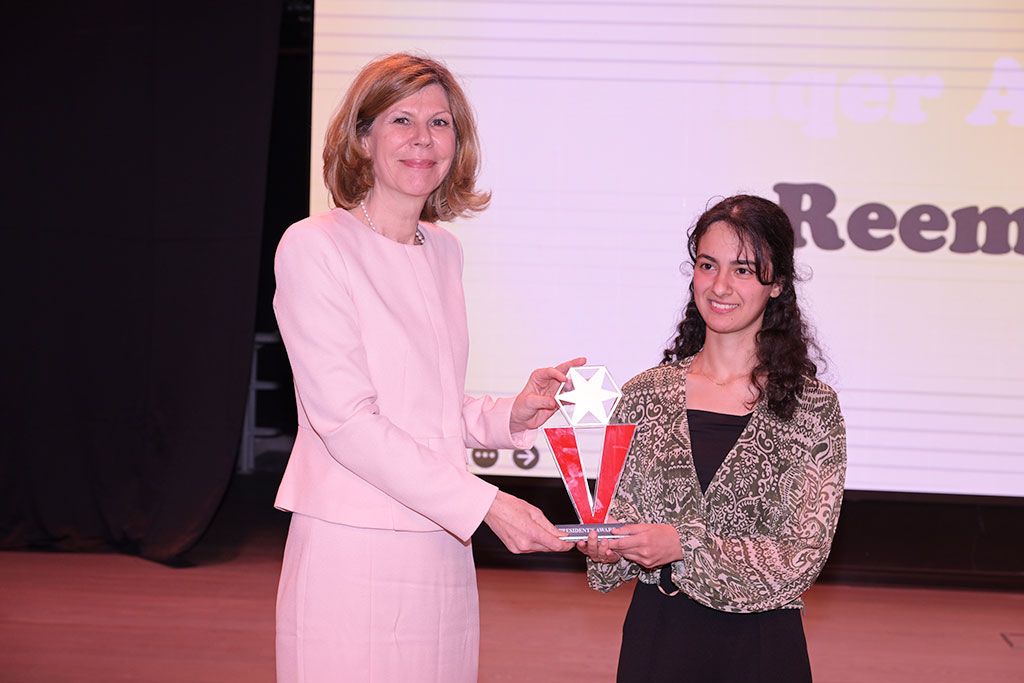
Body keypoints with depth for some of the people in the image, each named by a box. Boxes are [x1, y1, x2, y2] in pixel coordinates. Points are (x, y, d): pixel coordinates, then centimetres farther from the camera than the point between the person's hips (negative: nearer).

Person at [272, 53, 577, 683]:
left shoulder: (444, 252, 14)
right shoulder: (315, 247, -7)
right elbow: (346, 419, -14)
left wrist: (510, 417, 2)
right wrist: (484, 503, -19)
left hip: (443, 553, 6)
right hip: (351, 554, -6)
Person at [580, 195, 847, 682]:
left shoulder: (811, 408, -6)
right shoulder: (645, 396, 1)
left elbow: (801, 557, -12)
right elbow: (621, 518, 8)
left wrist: (685, 546, -22)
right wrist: (605, 548, -14)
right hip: (655, 638, 2)